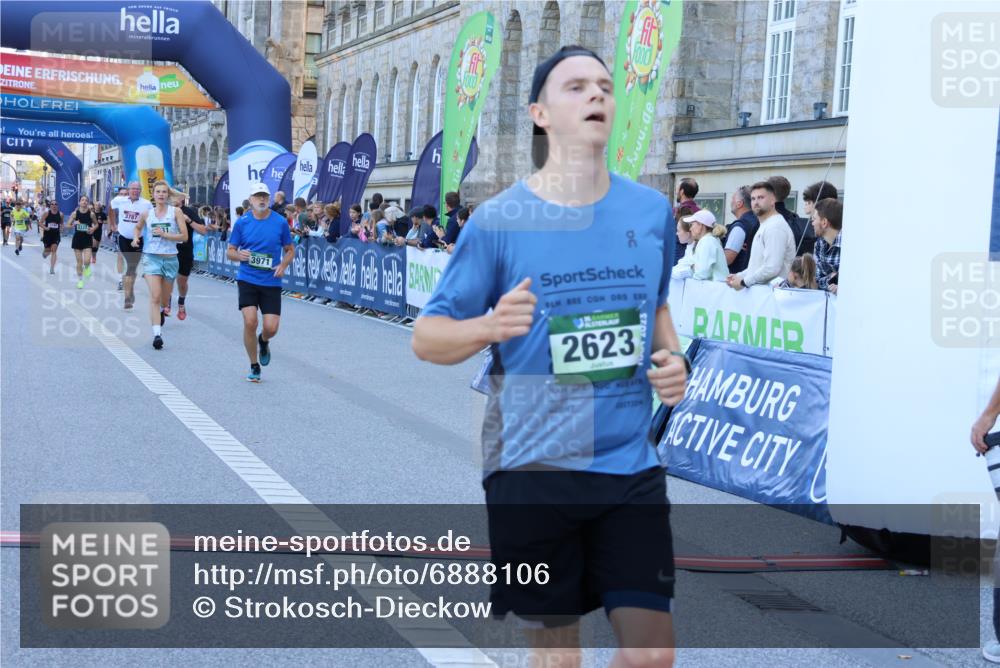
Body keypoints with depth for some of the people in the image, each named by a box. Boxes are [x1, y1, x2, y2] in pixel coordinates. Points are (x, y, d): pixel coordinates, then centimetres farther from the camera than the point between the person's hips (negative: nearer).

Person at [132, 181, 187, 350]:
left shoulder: (176, 212, -1)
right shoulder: (147, 213, 4)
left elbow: (184, 236, -6)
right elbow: (138, 227, 26)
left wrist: (165, 234, -17)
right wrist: (136, 238, 5)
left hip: (170, 258, 1)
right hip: (151, 258, -1)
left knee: (165, 299, 15)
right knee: (155, 297, -16)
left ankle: (162, 312, 51)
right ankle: (157, 334, -23)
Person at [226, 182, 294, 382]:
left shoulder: (280, 222, 0)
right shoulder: (242, 222, 0)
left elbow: (290, 250, 11)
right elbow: (229, 251, 7)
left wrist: (283, 265, -8)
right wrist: (239, 255, -16)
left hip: (271, 282, 1)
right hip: (247, 279, 0)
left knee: (271, 328, -6)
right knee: (250, 322, -14)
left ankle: (263, 341, 34)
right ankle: (254, 366, 7)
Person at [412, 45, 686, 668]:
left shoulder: (652, 211, 3)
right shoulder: (500, 219, -7)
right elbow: (426, 337, -2)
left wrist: (673, 358, 1)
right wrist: (491, 325, -22)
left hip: (631, 464, 3)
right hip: (532, 468, -2)